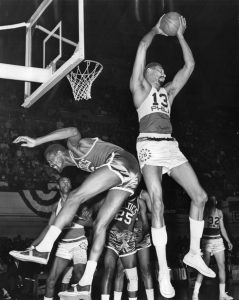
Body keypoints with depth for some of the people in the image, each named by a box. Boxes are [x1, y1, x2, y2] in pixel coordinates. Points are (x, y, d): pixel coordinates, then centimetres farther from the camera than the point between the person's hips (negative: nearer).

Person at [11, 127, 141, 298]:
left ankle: (43, 249, -20)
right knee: (99, 225, 3)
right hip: (130, 176, 9)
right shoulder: (79, 162, 30)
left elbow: (74, 131, -16)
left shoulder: (74, 146, 7)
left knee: (75, 197, -14)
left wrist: (36, 141, -17)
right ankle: (85, 283, 0)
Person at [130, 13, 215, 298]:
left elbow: (189, 64, 24)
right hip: (149, 146, -6)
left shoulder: (168, 92, 26)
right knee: (158, 205, -19)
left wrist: (179, 35, 25)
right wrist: (156, 30, 21)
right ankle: (163, 272, -16)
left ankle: (193, 254, 11)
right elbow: (143, 46, 5)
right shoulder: (139, 86, 12)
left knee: (200, 196, -4)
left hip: (171, 147, 6)